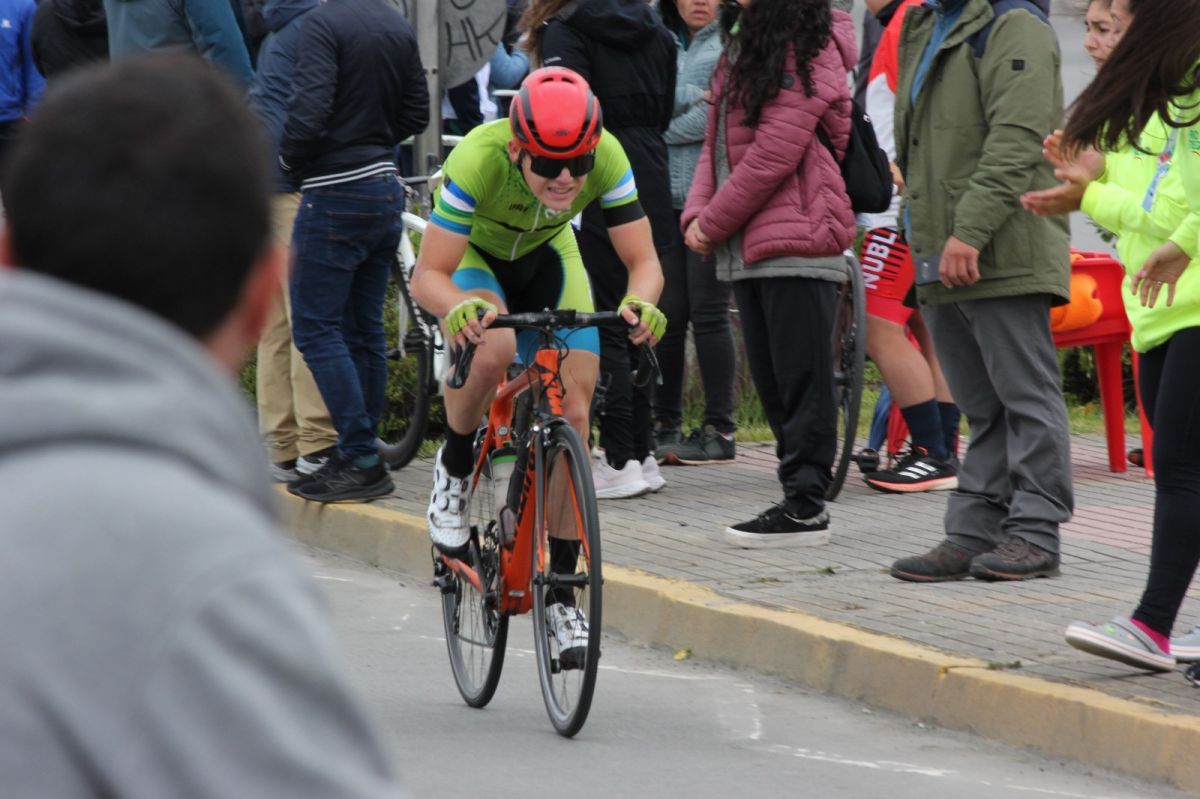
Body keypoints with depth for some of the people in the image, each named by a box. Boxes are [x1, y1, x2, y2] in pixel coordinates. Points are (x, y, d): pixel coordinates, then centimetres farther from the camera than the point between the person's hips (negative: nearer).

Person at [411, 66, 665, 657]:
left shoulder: (606, 157, -31)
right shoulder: (479, 160, -39)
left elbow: (643, 260, -28)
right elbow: (427, 277, -37)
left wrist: (641, 303, -50)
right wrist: (459, 306, -60)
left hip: (545, 255, 3)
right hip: (471, 254, -3)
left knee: (573, 413, -8)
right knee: (492, 349, -36)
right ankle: (454, 469, -7)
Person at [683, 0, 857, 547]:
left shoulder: (809, 51, -11)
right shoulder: (744, 47, 17)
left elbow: (775, 153, -16)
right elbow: (717, 140, 16)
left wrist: (714, 223, -10)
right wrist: (696, 215, 1)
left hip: (797, 245, -9)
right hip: (749, 250, 9)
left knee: (800, 378, -5)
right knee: (771, 379, 10)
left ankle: (805, 506, -2)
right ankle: (800, 498, 16)